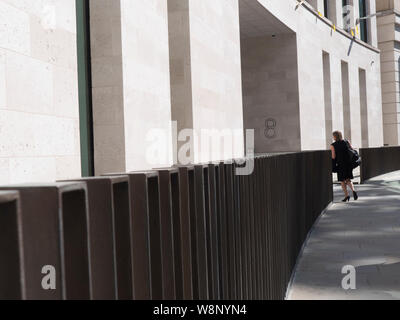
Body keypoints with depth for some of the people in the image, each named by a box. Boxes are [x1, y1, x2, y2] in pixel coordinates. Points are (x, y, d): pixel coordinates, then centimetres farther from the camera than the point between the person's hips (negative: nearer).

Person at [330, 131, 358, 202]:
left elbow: (333, 157, -10)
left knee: (342, 181, 8)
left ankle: (346, 195, 2)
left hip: (340, 164, -3)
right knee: (348, 180, 13)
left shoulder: (333, 145, -6)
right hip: (349, 163, 4)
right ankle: (353, 190, -11)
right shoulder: (347, 142, 5)